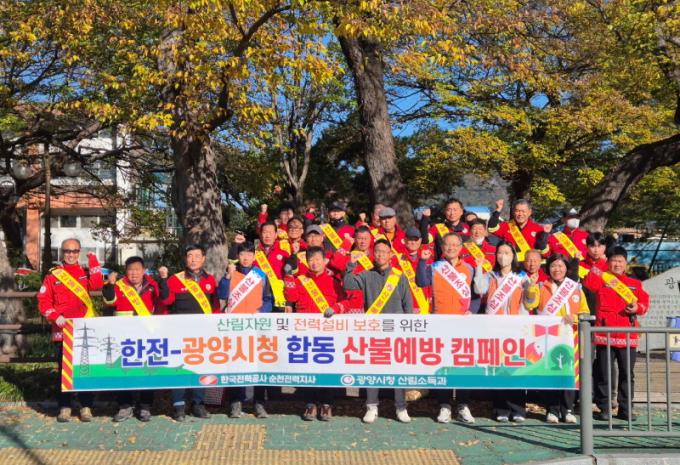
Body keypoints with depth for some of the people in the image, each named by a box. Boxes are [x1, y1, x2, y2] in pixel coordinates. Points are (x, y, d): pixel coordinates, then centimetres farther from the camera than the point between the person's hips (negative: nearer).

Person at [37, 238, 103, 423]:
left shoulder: (86, 273, 9)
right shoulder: (53, 275, 6)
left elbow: (97, 284, -13)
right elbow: (43, 300, 2)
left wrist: (93, 261, -13)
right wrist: (55, 316, -13)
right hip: (63, 330, -1)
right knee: (64, 368, 5)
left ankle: (86, 406, 12)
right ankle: (64, 407, 13)